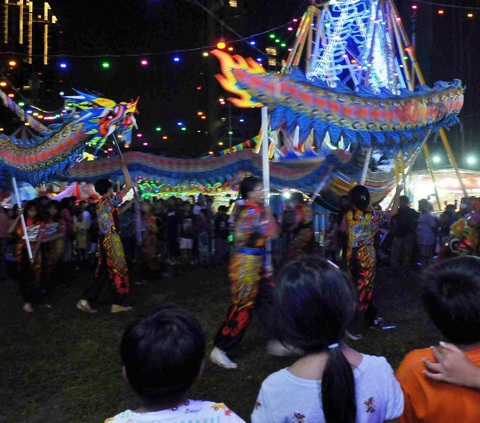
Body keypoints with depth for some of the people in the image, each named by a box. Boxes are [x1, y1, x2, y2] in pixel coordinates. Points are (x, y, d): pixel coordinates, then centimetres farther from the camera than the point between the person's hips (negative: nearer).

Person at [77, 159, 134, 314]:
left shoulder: (99, 204, 14)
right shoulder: (110, 200, -10)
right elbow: (129, 185, -10)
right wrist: (124, 166, -3)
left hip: (103, 239, 8)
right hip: (112, 239, -8)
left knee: (103, 271, 13)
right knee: (118, 270, 1)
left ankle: (86, 300, 8)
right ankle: (118, 304, 9)